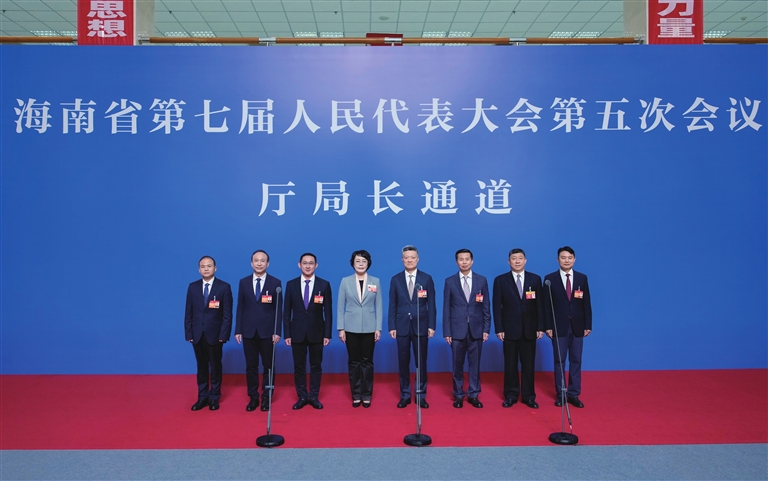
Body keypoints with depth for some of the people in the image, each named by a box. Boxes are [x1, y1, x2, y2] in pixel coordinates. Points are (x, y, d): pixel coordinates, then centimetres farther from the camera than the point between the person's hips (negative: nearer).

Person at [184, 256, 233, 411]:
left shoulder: (224, 287, -5)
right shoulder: (193, 287, 5)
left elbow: (227, 314, -7)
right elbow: (188, 313, 5)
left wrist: (223, 334, -13)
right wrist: (189, 333, -1)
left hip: (215, 334, -3)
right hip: (197, 334, 3)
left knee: (215, 367, 9)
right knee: (201, 367, 11)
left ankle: (214, 398, 20)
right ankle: (202, 397, 21)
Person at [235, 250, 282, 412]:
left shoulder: (275, 282, -2)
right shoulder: (244, 282, 5)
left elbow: (278, 309, -3)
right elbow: (240, 308, 6)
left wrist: (277, 331, -9)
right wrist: (238, 330, 1)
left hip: (267, 331, -2)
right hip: (249, 331, 2)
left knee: (268, 366, 7)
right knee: (251, 366, 8)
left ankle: (266, 397, 19)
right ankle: (253, 397, 20)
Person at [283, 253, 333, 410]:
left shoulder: (324, 285, -2)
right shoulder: (291, 284, 1)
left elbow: (328, 311, -1)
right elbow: (287, 311, 2)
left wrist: (327, 334, -5)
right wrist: (287, 334, -2)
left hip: (316, 332, -1)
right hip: (297, 332, 1)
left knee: (316, 366, 9)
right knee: (299, 366, 8)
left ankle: (314, 397, 21)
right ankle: (302, 397, 22)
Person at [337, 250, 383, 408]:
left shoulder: (375, 281, 3)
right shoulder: (345, 281, 1)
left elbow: (379, 306, 3)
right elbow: (340, 306, 1)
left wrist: (378, 328, -3)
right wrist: (340, 328, -4)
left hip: (369, 328, 0)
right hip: (351, 328, 0)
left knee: (367, 362, 6)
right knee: (354, 362, 6)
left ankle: (366, 395, 17)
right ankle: (356, 395, 17)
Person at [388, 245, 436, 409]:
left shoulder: (427, 278, 1)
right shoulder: (395, 279, 3)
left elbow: (431, 304, 1)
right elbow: (392, 305, 3)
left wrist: (432, 325, -5)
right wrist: (391, 326, -2)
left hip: (421, 326, -1)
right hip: (402, 326, 1)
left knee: (421, 362, 6)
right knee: (403, 362, 7)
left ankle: (421, 395, 19)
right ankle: (405, 395, 19)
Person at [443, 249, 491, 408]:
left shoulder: (481, 280, 4)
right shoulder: (450, 281, 1)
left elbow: (486, 307, 5)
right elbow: (446, 308, 1)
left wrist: (486, 329, 0)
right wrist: (446, 332, -3)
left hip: (476, 329, 1)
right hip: (457, 330, -1)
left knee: (475, 364, 8)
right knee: (458, 365, 7)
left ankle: (473, 395, 20)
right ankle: (458, 395, 20)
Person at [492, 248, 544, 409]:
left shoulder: (535, 279, 4)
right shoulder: (500, 280, 0)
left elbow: (540, 305, 4)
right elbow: (497, 306, -2)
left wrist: (540, 327, -1)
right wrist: (499, 329, -7)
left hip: (530, 329, 1)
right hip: (510, 329, -1)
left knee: (528, 364, 7)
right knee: (510, 364, 7)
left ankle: (528, 396, 19)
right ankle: (511, 395, 19)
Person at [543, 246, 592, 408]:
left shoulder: (582, 278, 4)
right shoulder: (550, 278, -2)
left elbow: (586, 303, 4)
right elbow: (546, 305, -3)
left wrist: (588, 325, 0)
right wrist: (548, 326, -8)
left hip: (577, 326, 2)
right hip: (559, 326, -2)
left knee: (575, 361, 7)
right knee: (559, 361, 6)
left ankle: (573, 394, 16)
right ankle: (560, 394, 15)